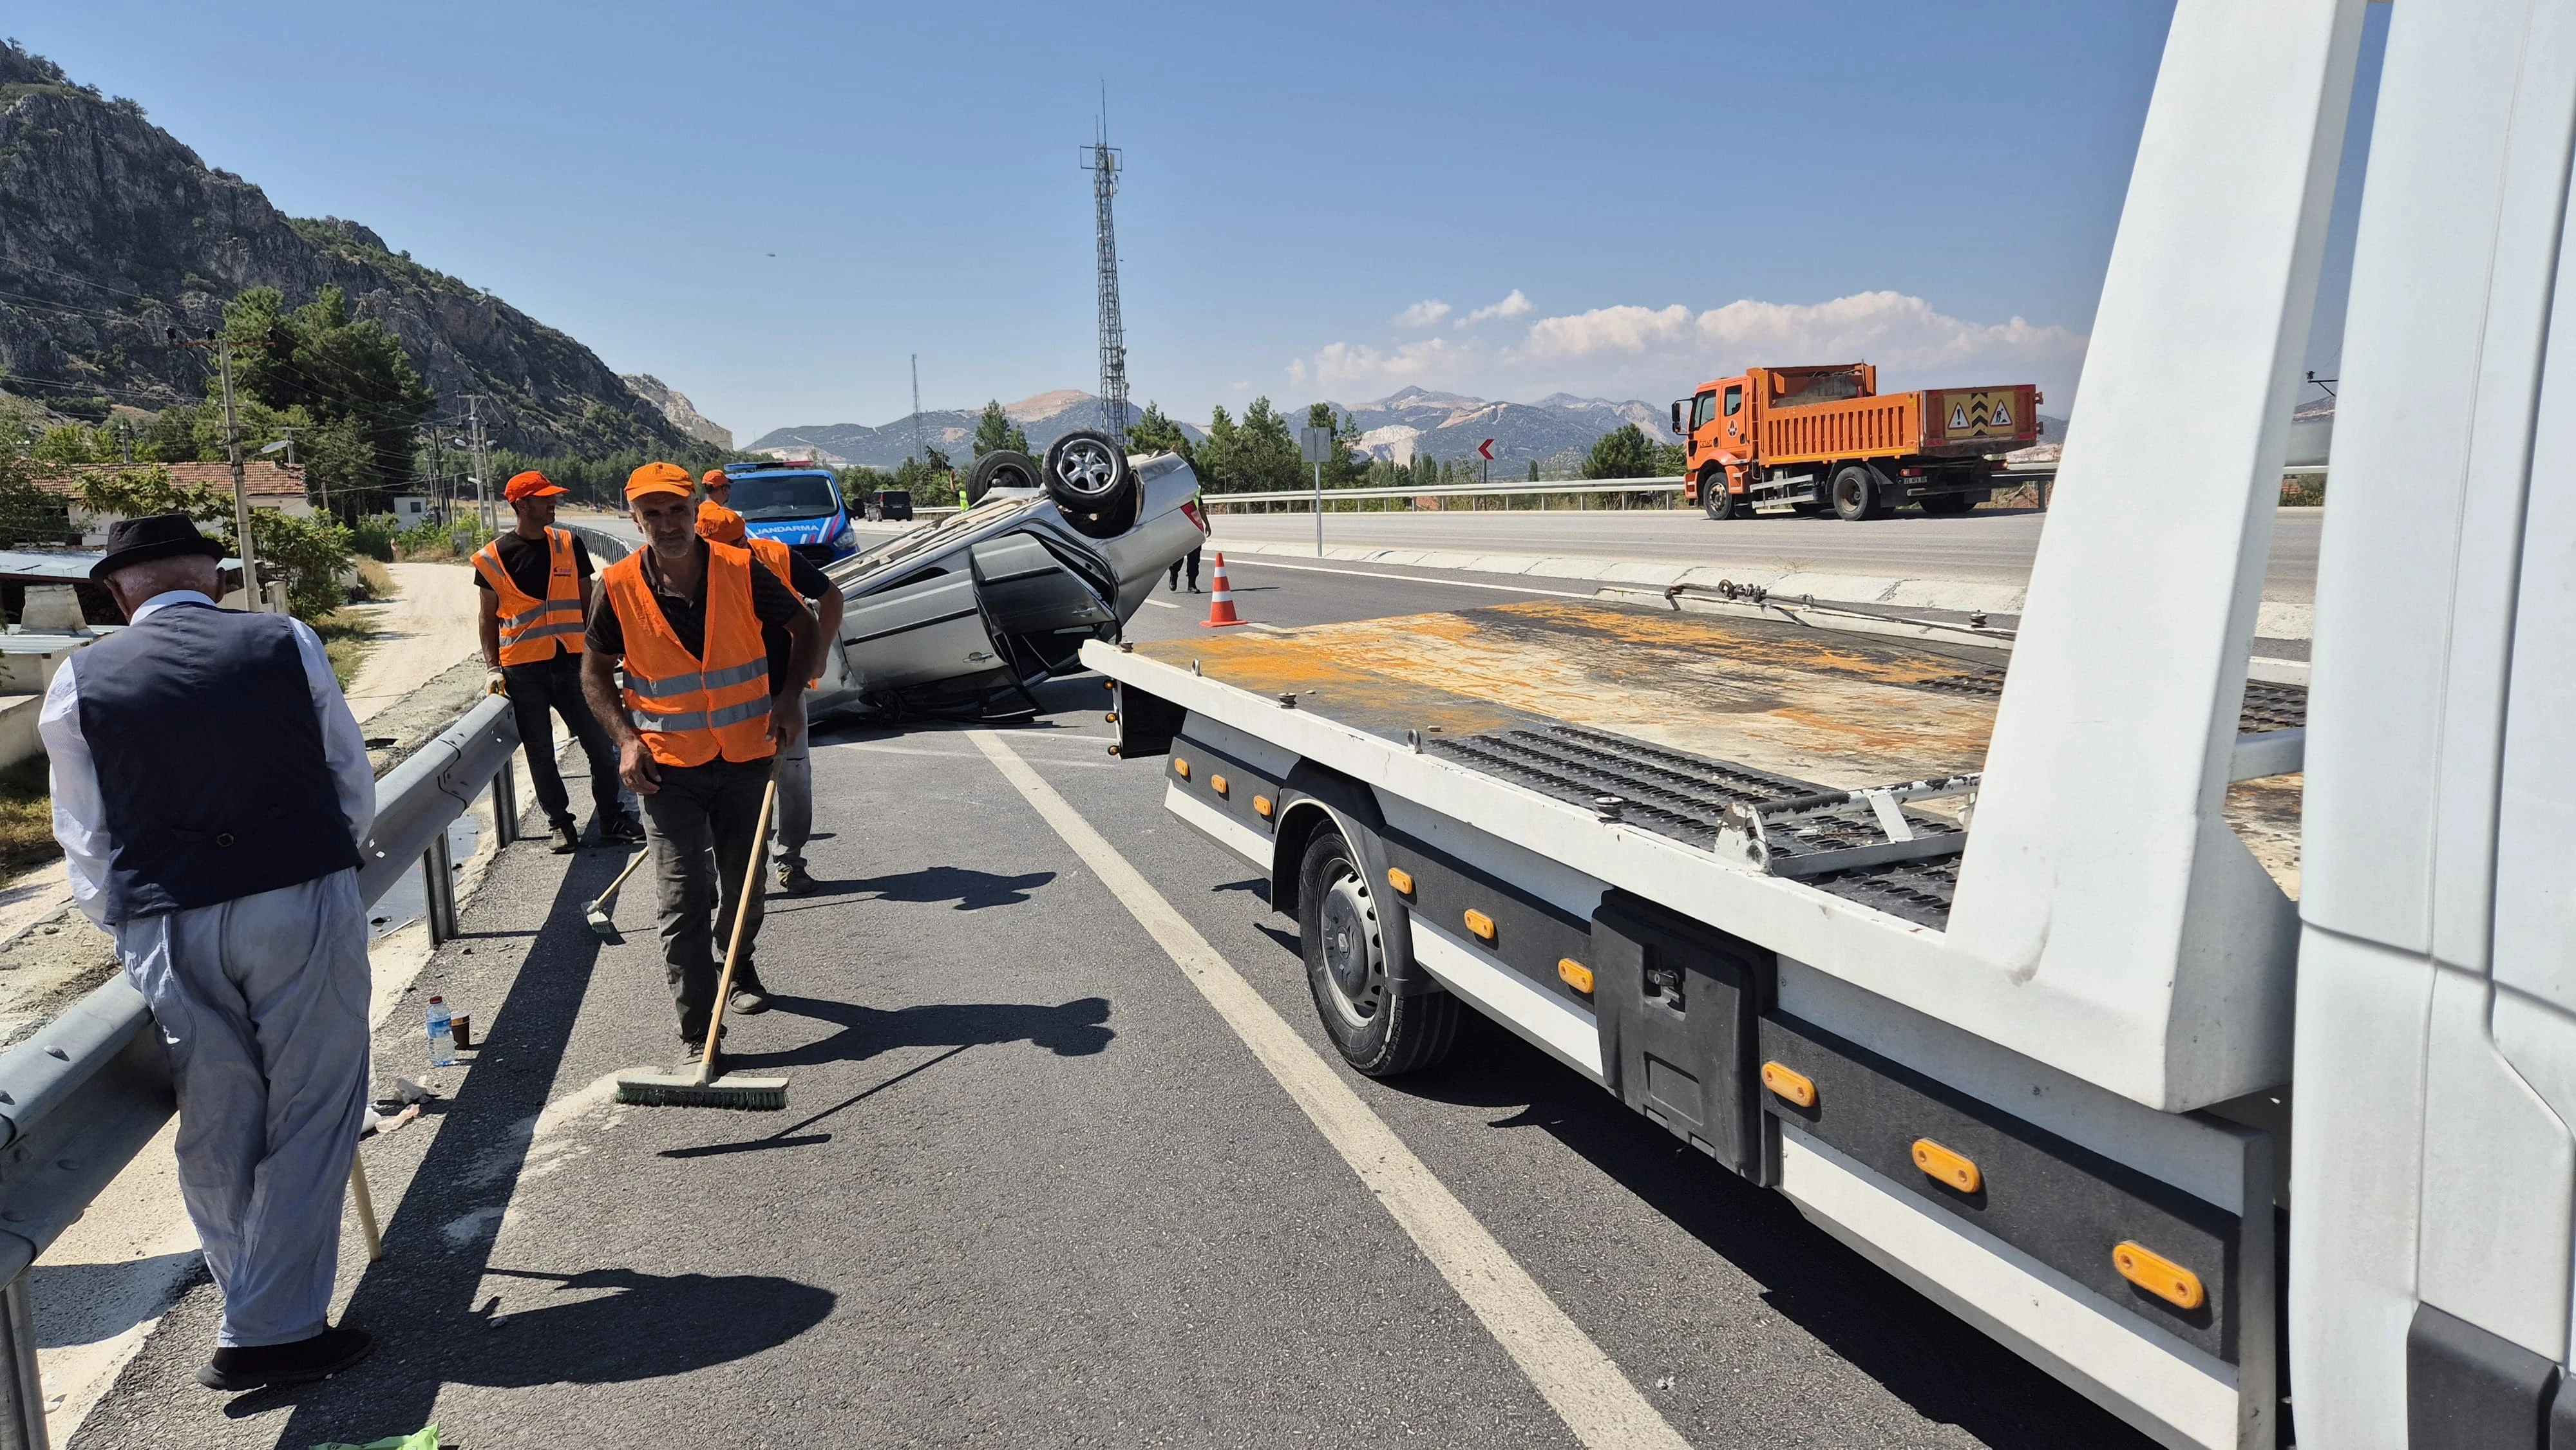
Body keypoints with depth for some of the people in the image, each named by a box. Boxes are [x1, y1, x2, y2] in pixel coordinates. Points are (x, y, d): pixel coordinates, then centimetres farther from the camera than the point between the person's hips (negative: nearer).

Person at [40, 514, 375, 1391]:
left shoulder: (79, 681, 5)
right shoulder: (286, 643, 3)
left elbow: (85, 841, 8)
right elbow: (356, 786, 8)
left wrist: (125, 926, 21)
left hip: (168, 931, 2)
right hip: (304, 903, -1)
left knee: (217, 1132, 13)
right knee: (310, 1118, 6)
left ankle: (258, 1309, 22)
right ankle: (271, 1333, 8)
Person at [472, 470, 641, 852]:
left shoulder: (570, 544, 6)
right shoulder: (494, 557, 0)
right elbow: (489, 617, 6)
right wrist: (493, 667, -1)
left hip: (570, 662, 2)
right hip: (522, 669, -1)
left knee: (600, 744, 2)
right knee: (540, 752, 7)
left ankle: (612, 818, 13)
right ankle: (560, 821, 19)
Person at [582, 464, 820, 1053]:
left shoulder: (741, 570, -9)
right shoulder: (619, 587, -9)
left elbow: (805, 629, 5)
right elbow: (595, 672, 5)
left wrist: (789, 697, -8)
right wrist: (626, 738, -9)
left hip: (746, 759, 2)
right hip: (668, 767, -1)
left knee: (745, 886, 17)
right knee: (683, 900, -4)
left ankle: (739, 964, 47)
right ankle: (697, 1035, 3)